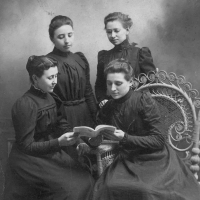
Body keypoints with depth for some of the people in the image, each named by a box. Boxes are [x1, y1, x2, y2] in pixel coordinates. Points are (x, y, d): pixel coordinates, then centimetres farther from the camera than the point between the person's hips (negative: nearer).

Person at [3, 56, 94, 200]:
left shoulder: (49, 97, 6)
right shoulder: (25, 105, -19)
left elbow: (62, 125, 4)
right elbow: (26, 146, -18)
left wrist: (78, 142, -13)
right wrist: (59, 142, -25)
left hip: (50, 152, 7)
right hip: (31, 159, -7)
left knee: (85, 180, -2)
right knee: (73, 187, -12)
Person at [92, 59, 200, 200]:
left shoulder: (143, 100, -11)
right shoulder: (107, 109, 3)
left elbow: (158, 140, -14)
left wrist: (125, 138, -23)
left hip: (157, 159, -4)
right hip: (129, 161, 4)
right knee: (108, 186, -22)